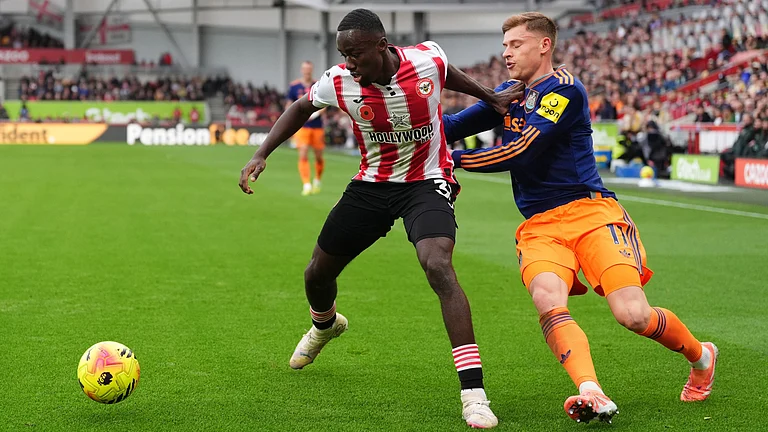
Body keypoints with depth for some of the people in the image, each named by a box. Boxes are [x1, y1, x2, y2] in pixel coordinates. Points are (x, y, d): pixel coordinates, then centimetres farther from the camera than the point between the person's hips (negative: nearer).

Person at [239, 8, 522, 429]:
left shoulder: (429, 59, -20)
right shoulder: (339, 82, -16)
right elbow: (300, 108, 5)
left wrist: (490, 98, 10)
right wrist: (261, 155, -2)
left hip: (426, 182, -3)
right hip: (372, 184, 4)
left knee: (438, 267, -30)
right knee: (318, 272, 13)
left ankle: (473, 392, -29)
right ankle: (324, 325, 54)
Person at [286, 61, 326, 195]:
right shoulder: (294, 86, 2)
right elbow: (289, 105, 8)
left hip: (317, 126, 1)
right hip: (301, 126, -1)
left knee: (319, 157, 7)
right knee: (303, 156, -12)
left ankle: (317, 181, 31)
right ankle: (306, 185, -12)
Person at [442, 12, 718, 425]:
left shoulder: (564, 90, -7)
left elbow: (519, 153, -15)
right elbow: (452, 125, 12)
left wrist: (455, 159, -10)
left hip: (589, 210, -5)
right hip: (538, 227, 5)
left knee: (633, 315, -17)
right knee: (547, 300, -29)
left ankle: (701, 356, 14)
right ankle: (591, 394, -44)